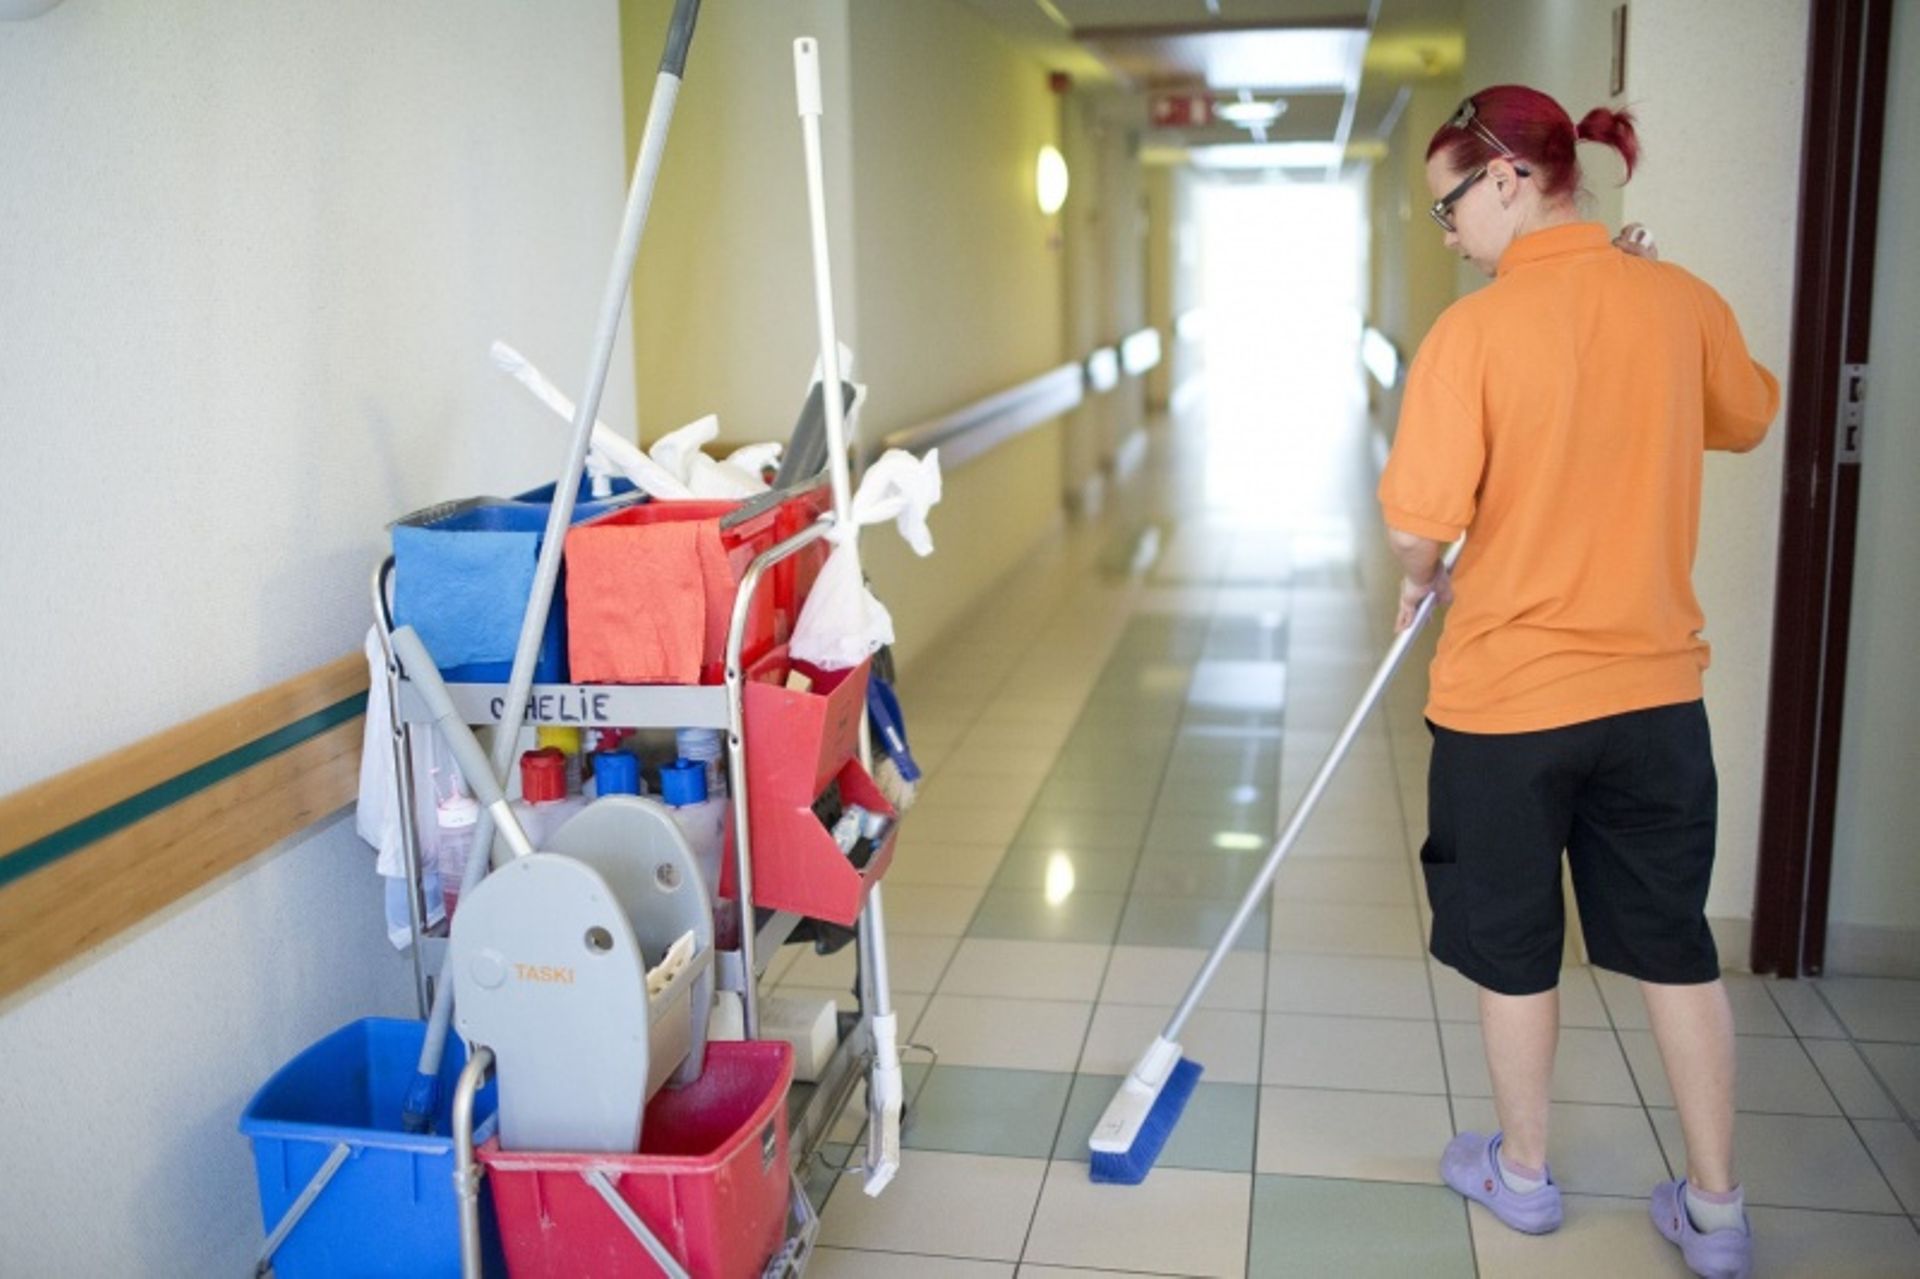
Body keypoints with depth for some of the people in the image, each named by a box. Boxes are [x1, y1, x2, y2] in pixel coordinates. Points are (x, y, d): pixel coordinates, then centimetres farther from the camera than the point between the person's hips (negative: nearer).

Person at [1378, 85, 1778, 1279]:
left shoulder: (1475, 329, -17)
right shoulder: (1683, 300, -3)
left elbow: (1419, 521, -20)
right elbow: (1747, 418, 17)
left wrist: (1421, 583, 3)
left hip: (1508, 690, -4)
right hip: (1656, 685, 4)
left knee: (1515, 946, 15)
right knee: (1675, 943, 17)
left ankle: (1524, 1172, 32)